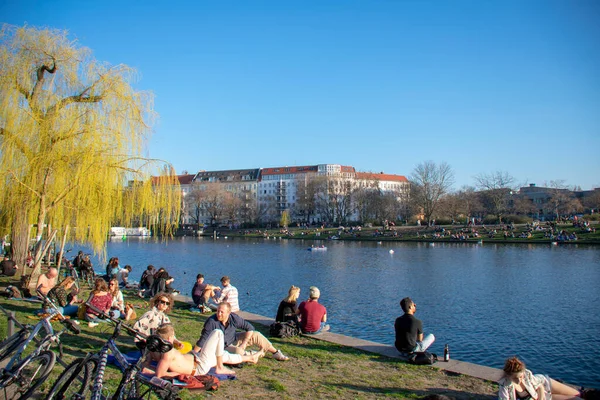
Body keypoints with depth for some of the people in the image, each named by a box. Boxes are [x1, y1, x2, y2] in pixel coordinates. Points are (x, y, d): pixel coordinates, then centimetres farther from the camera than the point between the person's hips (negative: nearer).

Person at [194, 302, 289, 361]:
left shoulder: (234, 318, -18)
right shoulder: (211, 322, -29)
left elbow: (249, 327, -9)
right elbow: (203, 340, -26)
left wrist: (244, 343, -16)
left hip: (235, 339, 4)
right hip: (224, 348, -4)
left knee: (256, 335, -10)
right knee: (238, 351, -36)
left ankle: (276, 353, 7)